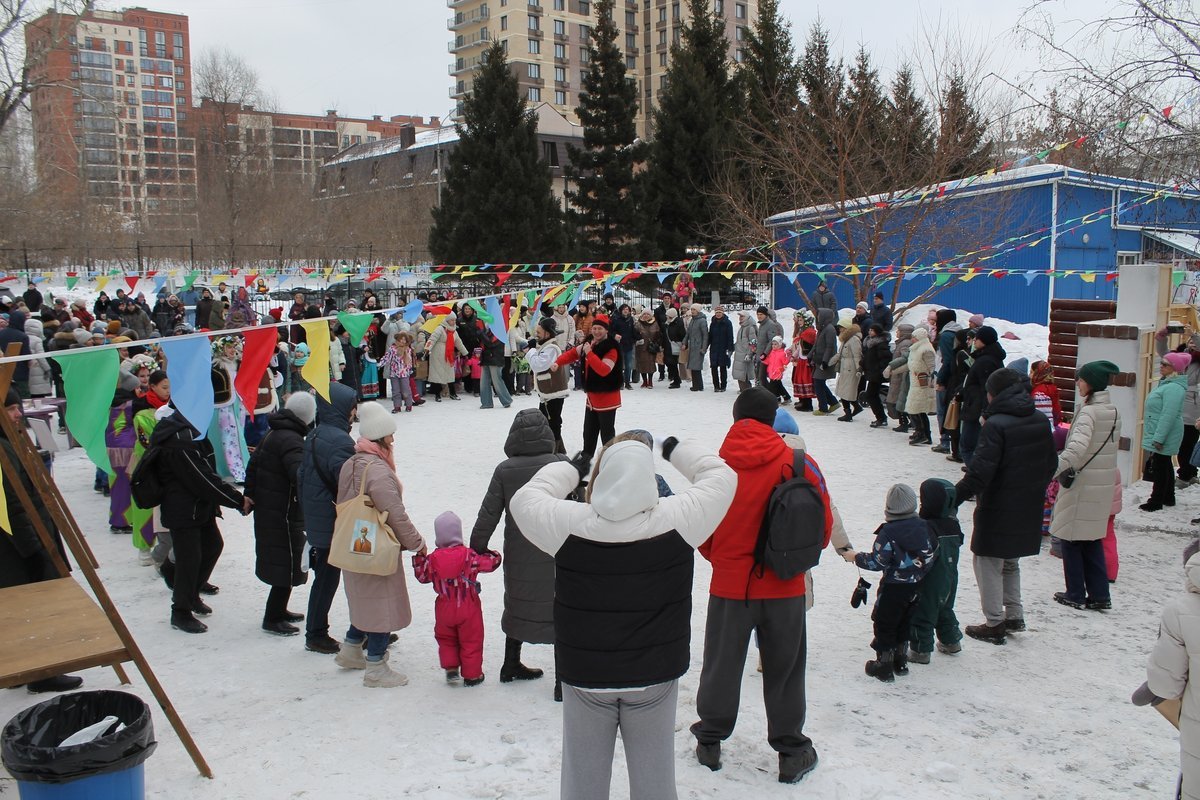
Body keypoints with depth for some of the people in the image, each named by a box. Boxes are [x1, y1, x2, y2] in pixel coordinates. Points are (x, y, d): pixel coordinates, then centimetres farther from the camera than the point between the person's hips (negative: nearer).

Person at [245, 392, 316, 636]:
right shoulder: (291, 440, -21)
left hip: (266, 509, 10)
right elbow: (301, 474, -32)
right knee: (288, 564, 0)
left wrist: (249, 493, 17)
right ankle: (272, 619, 8)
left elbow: (253, 463, 16)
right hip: (284, 514, -10)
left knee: (280, 562, 21)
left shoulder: (273, 433, 10)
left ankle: (278, 610, 33)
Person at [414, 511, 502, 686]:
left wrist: (418, 557, 14)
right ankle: (471, 675, 18)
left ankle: (450, 669, 23)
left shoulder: (432, 559, -11)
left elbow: (422, 576, 4)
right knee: (471, 641, 11)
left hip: (444, 610, 2)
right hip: (468, 608, -2)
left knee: (446, 639, 24)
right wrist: (487, 552, 9)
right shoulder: (470, 556, -17)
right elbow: (493, 561, -10)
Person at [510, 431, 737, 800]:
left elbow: (525, 498, 1)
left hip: (584, 676, 0)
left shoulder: (569, 524, -20)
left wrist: (572, 468, 12)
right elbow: (721, 476, -1)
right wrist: (678, 450, 12)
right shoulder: (676, 520, -19)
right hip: (655, 675, 0)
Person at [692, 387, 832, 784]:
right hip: (785, 585, 0)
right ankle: (791, 752, 25)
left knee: (721, 664, 17)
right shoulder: (799, 464, -11)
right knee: (784, 669, 15)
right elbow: (823, 525, -3)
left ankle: (710, 741, 31)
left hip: (730, 583, 0)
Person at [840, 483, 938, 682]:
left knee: (884, 624, 6)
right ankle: (900, 662, 30)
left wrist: (855, 557, -6)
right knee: (905, 623, 20)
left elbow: (877, 562, -19)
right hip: (916, 587, 6)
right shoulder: (923, 527, -3)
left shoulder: (888, 532, -21)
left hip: (893, 587, -6)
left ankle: (884, 664, 10)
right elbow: (933, 553, 7)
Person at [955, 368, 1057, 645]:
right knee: (1010, 563, 22)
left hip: (998, 509, -8)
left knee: (989, 562, 4)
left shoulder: (996, 424, -20)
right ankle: (1014, 616, 27)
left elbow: (980, 471, -23)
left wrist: (954, 497, -17)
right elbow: (1050, 464, 13)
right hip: (1028, 510, 8)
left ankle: (994, 624, 8)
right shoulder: (1040, 421, 4)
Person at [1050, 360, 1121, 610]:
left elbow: (1077, 447, -33)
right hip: (1103, 485, 8)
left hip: (1081, 485, -8)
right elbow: (1112, 446, 15)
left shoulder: (1089, 412, -18)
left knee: (1071, 539, 5)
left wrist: (1052, 469, -38)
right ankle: (1099, 595, 19)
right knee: (1093, 539, 17)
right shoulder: (1113, 412, 8)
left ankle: (1076, 595, 12)